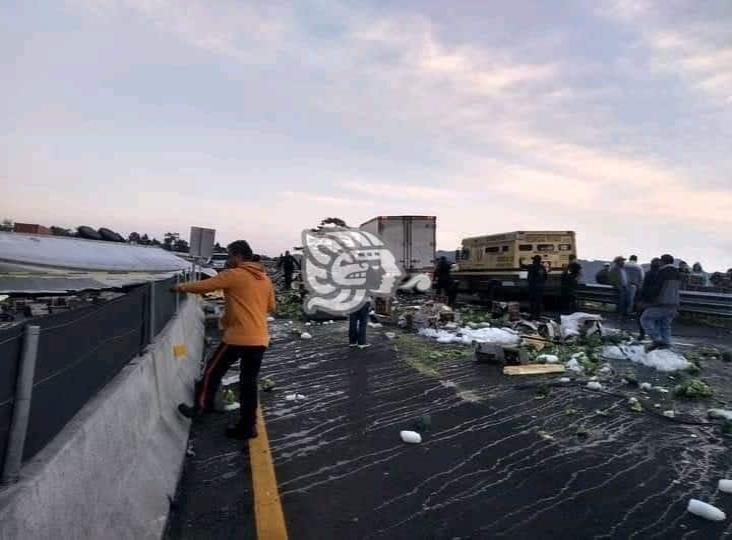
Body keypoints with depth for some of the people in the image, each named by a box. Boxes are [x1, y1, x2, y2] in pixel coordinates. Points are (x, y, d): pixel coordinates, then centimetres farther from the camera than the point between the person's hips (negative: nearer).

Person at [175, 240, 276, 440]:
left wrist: (183, 287, 16)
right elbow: (271, 306, 18)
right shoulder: (265, 278, 11)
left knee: (213, 370, 16)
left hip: (238, 337, -6)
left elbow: (204, 286, -1)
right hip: (260, 339, 6)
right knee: (249, 383, 11)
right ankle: (247, 426, 16)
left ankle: (201, 407, 28)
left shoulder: (233, 275, -7)